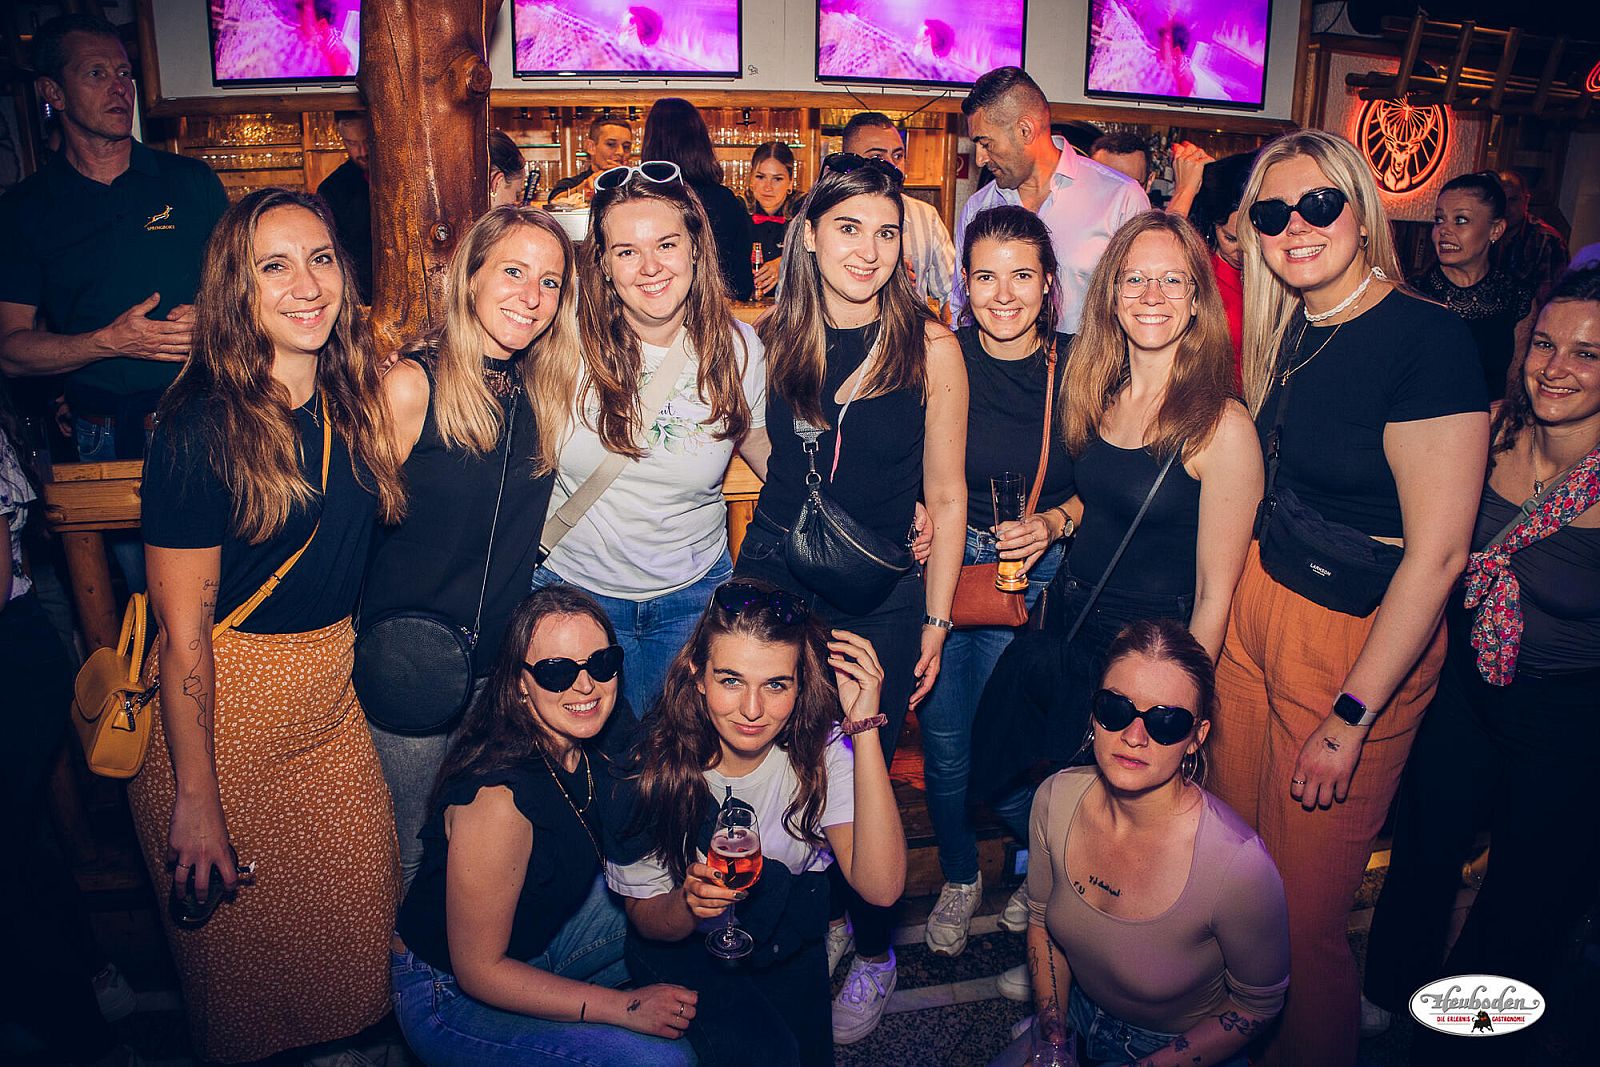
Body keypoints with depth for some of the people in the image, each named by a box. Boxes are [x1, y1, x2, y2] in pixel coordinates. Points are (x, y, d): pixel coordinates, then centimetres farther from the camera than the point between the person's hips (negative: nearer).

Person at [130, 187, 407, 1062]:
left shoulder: (359, 398, -3)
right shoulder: (203, 428, -21)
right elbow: (184, 633, -17)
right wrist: (195, 801, -14)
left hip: (329, 691, 5)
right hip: (217, 704, -5)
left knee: (358, 901, 17)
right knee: (239, 932, 16)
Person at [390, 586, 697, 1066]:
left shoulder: (594, 746, -10)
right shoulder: (498, 798, -33)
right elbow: (478, 971, -25)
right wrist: (626, 1007, -23)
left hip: (542, 933, 7)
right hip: (452, 996, -7)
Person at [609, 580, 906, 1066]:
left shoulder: (822, 747, -18)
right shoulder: (654, 765, -22)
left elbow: (881, 887, -31)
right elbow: (646, 920, -10)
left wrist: (865, 728, -36)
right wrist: (690, 902, -34)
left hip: (787, 941, 3)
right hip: (684, 947, -2)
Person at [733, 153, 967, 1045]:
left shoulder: (930, 346, -8)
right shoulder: (774, 336, 0)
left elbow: (945, 497, -3)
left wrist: (936, 619, -1)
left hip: (880, 597, -3)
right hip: (774, 577, 3)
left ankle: (874, 953, 32)